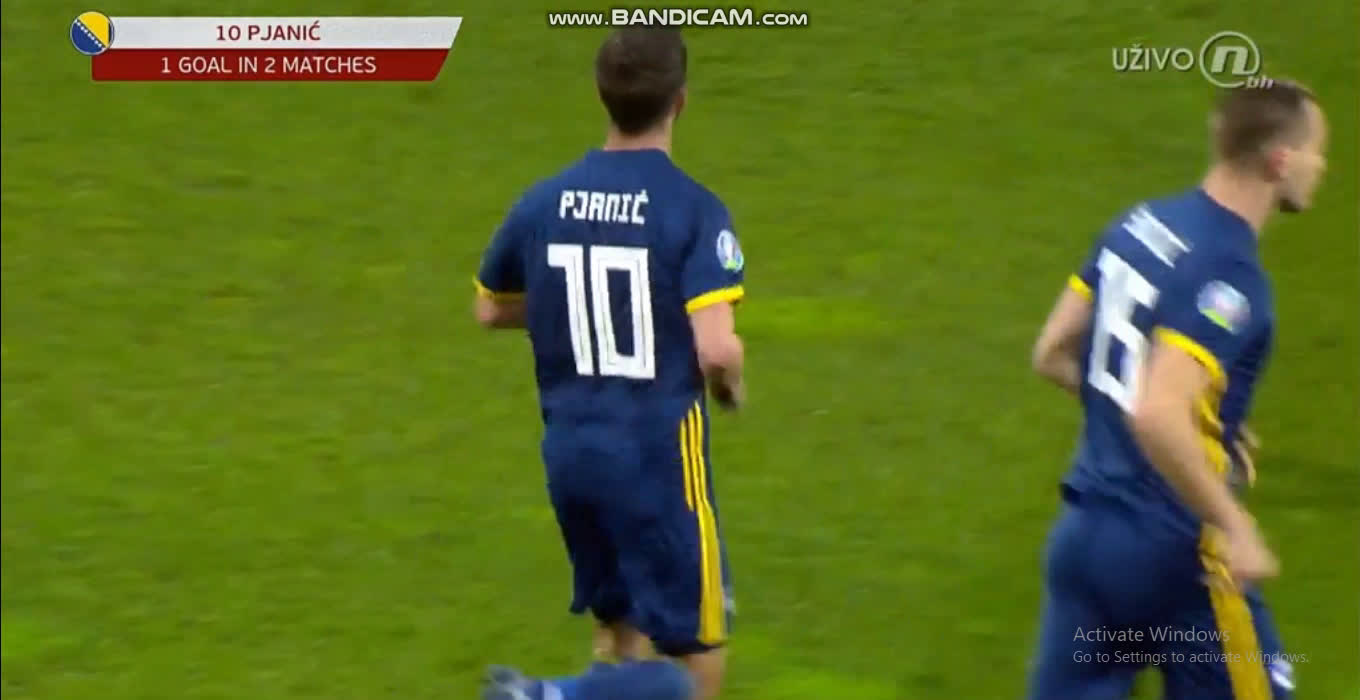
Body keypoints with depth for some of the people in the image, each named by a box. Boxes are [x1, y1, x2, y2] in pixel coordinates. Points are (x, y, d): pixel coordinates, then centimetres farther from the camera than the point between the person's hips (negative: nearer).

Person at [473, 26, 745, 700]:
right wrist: (731, 386, 0)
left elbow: (490, 309, 17)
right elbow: (717, 349, -22)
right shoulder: (693, 211, -14)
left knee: (621, 635, 21)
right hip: (658, 456, -6)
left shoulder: (544, 202, 2)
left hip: (570, 452, 6)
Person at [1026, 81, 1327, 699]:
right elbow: (1158, 418, -32)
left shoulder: (1140, 225, 5)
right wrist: (1235, 528, -22)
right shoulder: (1228, 278, -21)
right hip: (1168, 554, -7)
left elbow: (1053, 356, 12)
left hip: (1084, 530, 7)